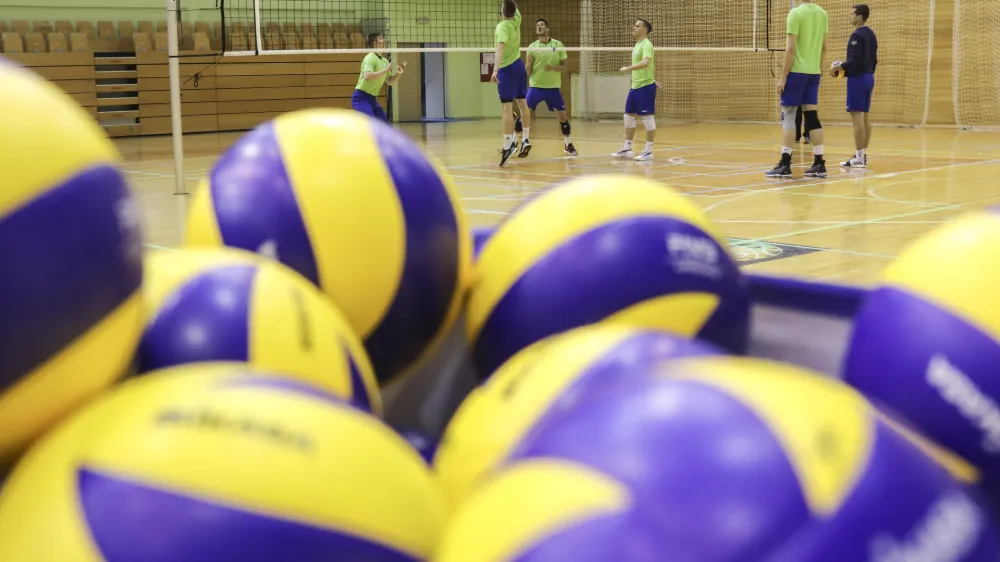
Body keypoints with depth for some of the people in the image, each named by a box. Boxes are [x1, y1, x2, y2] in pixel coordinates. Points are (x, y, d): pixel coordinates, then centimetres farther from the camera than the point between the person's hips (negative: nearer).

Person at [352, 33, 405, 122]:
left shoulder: (384, 61, 11)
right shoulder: (370, 58, -14)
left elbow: (390, 81, 19)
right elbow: (367, 76, -32)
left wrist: (398, 72, 1)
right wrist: (385, 70, -25)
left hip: (372, 99, 9)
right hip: (361, 98, -9)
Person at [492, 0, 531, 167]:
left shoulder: (502, 27, -18)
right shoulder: (517, 20, 0)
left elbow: (500, 49, -32)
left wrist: (495, 69, -41)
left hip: (507, 69, -7)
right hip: (519, 66, 8)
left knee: (507, 108, -11)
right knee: (523, 104, 15)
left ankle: (508, 146, -16)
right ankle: (525, 139, 24)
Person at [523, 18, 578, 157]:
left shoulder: (558, 45, 1)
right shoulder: (532, 47, 2)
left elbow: (565, 67, 1)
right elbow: (528, 72, 5)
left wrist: (553, 67, -17)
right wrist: (529, 64, -16)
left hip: (553, 87, 0)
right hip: (535, 87, 0)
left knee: (563, 115, 2)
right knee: (527, 113, -11)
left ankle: (567, 144, 20)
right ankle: (525, 143, 3)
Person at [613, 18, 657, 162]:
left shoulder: (646, 45, -14)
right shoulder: (637, 44, 14)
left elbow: (645, 63, -32)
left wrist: (627, 68, -28)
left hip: (645, 87, -10)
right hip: (635, 86, 10)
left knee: (648, 118, -3)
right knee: (628, 116, 12)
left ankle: (648, 151, 2)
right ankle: (627, 149, 20)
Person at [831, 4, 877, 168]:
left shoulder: (857, 35, -15)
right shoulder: (871, 34, 15)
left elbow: (855, 60, -22)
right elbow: (874, 60, 17)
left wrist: (838, 67, -10)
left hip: (858, 79, -10)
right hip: (868, 77, 10)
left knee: (857, 117, -9)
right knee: (864, 118, 11)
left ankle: (858, 158, -10)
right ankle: (863, 155, 14)